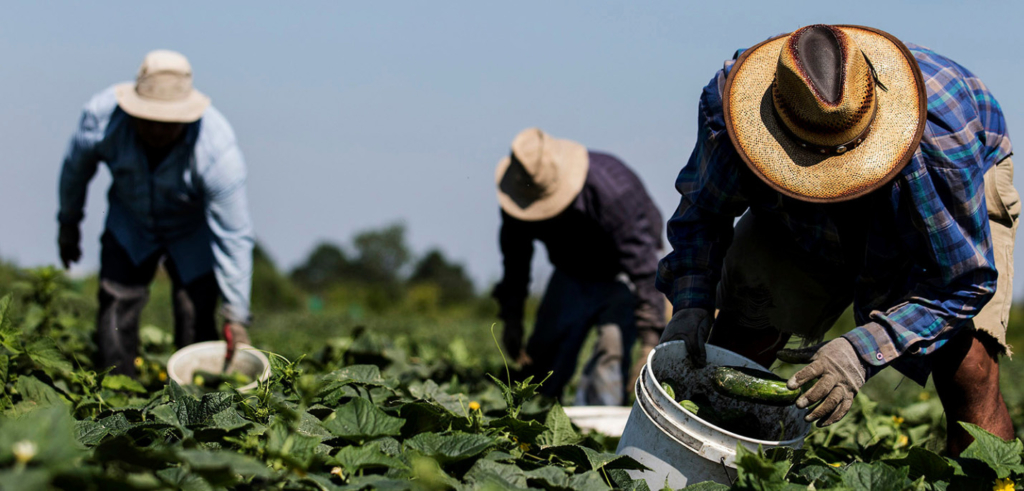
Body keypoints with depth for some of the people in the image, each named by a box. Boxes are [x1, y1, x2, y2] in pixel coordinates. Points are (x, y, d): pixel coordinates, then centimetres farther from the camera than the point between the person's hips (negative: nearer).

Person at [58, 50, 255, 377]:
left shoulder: (217, 150, -36)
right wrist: (68, 223, 11)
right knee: (116, 308, -10)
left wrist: (236, 318, -29)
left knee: (197, 326, -11)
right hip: (130, 224, 2)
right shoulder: (102, 116, -29)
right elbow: (76, 167, -4)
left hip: (194, 233, -2)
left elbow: (233, 237, -31)